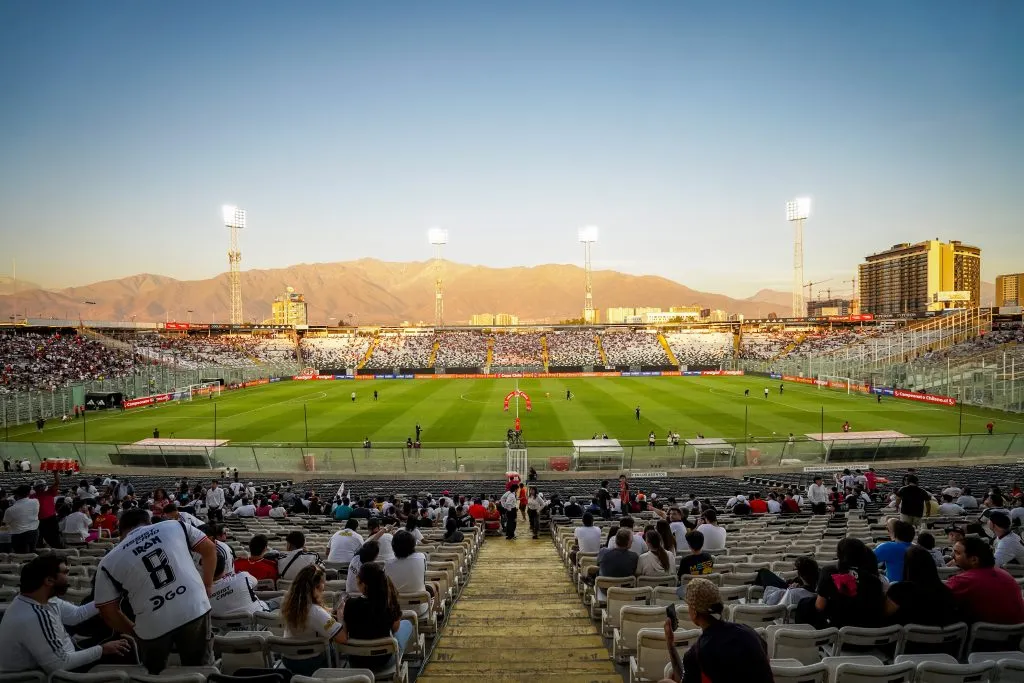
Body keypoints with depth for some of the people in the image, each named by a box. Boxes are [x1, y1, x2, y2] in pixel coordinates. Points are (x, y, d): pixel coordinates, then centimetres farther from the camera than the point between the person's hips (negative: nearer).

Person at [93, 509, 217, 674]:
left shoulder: (109, 562, 8)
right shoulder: (174, 525, 9)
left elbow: (109, 612, 8)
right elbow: (210, 549, 12)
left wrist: (134, 630, 23)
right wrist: (208, 585, 23)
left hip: (153, 626, 0)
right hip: (195, 609, 1)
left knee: (153, 675, 30)